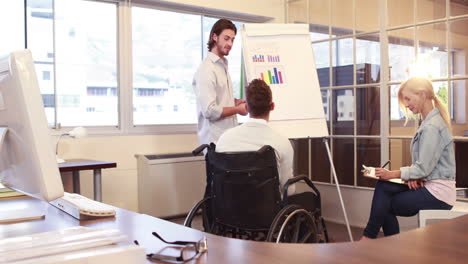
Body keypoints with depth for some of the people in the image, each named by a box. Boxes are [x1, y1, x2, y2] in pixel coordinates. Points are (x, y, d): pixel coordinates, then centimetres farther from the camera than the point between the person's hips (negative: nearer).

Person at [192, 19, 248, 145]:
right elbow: (210, 110, -20)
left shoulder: (223, 65, 15)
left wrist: (239, 101, 6)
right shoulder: (206, 69, -14)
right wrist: (238, 109, -8)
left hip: (229, 137, 8)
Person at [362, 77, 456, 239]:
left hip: (437, 193, -8)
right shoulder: (428, 122, 13)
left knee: (384, 205, -5)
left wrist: (391, 174, -12)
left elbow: (423, 168, -20)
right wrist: (412, 177, -4)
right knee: (383, 187, -3)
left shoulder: (432, 126, -18)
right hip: (430, 186, 8)